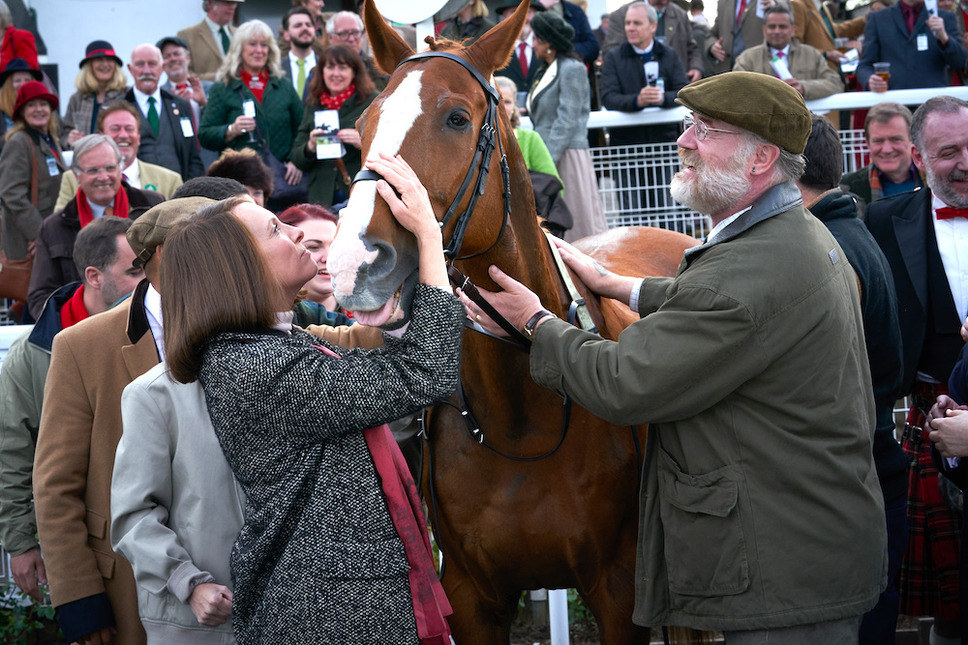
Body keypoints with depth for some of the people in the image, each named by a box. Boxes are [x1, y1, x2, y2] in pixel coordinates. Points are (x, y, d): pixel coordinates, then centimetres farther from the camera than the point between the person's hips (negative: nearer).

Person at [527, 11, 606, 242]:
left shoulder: (572, 69, -9)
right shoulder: (546, 71, 17)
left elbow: (567, 119, -15)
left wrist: (548, 159, -19)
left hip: (567, 153, -9)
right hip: (548, 155, 9)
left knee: (580, 217, -6)